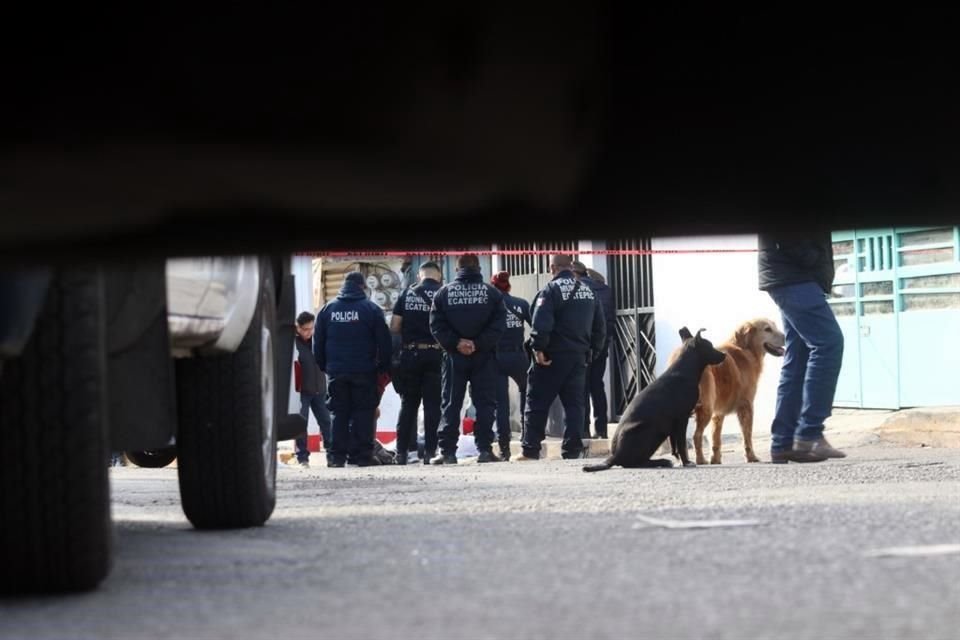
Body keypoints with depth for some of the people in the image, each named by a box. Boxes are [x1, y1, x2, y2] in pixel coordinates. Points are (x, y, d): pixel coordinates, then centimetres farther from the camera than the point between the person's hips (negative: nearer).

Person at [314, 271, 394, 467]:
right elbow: (384, 341, -4)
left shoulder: (327, 309, 6)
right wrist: (384, 366, 5)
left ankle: (336, 455, 2)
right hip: (364, 371, -2)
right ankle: (362, 454, -4)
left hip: (336, 372, 3)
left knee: (339, 414, 7)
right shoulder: (371, 309, -2)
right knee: (363, 412, 1)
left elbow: (318, 343, 10)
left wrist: (324, 366, 18)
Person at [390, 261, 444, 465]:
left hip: (410, 354, 2)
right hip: (435, 354, -2)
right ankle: (430, 451, -1)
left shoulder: (407, 294, 3)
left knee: (408, 404, 10)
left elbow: (394, 327, 1)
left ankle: (401, 451, 8)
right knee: (432, 404, 3)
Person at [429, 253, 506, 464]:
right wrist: (478, 344, -13)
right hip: (484, 357, -1)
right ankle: (484, 449, -3)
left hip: (454, 357, 1)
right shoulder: (491, 292, 0)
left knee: (451, 404, 5)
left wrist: (456, 343, -8)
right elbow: (498, 324, -10)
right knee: (485, 403, 3)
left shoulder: (443, 293, 2)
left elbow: (437, 325, -7)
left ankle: (447, 452, 1)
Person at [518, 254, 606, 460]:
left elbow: (541, 323, -22)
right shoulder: (588, 291, 11)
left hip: (552, 358, -6)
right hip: (579, 357, 6)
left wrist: (538, 348, -15)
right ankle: (572, 450, 1)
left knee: (537, 404, 1)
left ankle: (530, 451, 0)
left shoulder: (551, 290, -12)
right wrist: (592, 350, 17)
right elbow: (600, 327, 14)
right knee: (574, 404, 8)